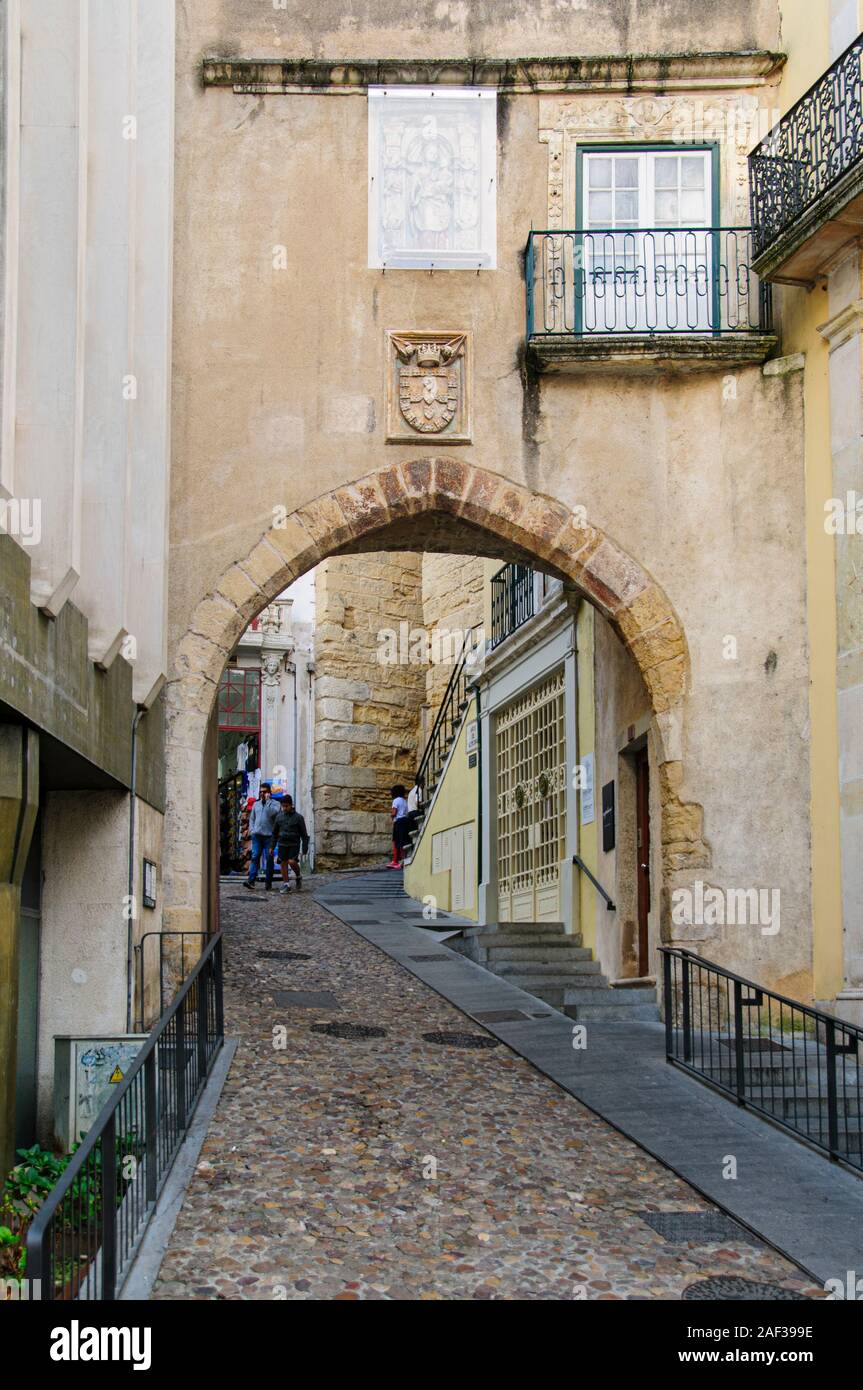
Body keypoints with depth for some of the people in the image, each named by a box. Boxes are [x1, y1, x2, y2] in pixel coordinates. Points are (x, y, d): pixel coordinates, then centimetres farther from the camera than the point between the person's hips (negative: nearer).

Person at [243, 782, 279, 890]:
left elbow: (273, 812, -16)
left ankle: (269, 883, 8)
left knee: (269, 859, 2)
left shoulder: (275, 803, 4)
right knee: (255, 857, -8)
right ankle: (251, 880, -16)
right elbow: (252, 818, 23)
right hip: (257, 835, 3)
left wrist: (267, 800, -12)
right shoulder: (256, 804, 17)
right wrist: (251, 829, 9)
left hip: (269, 835, -3)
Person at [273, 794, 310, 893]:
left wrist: (305, 847, -5)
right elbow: (275, 832, 15)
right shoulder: (280, 817, 7)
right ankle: (286, 884, 10)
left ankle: (298, 876, 9)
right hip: (282, 844, 4)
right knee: (283, 863, 2)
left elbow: (304, 833, -1)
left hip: (294, 844, -4)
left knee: (292, 861, -18)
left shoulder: (298, 817, -3)